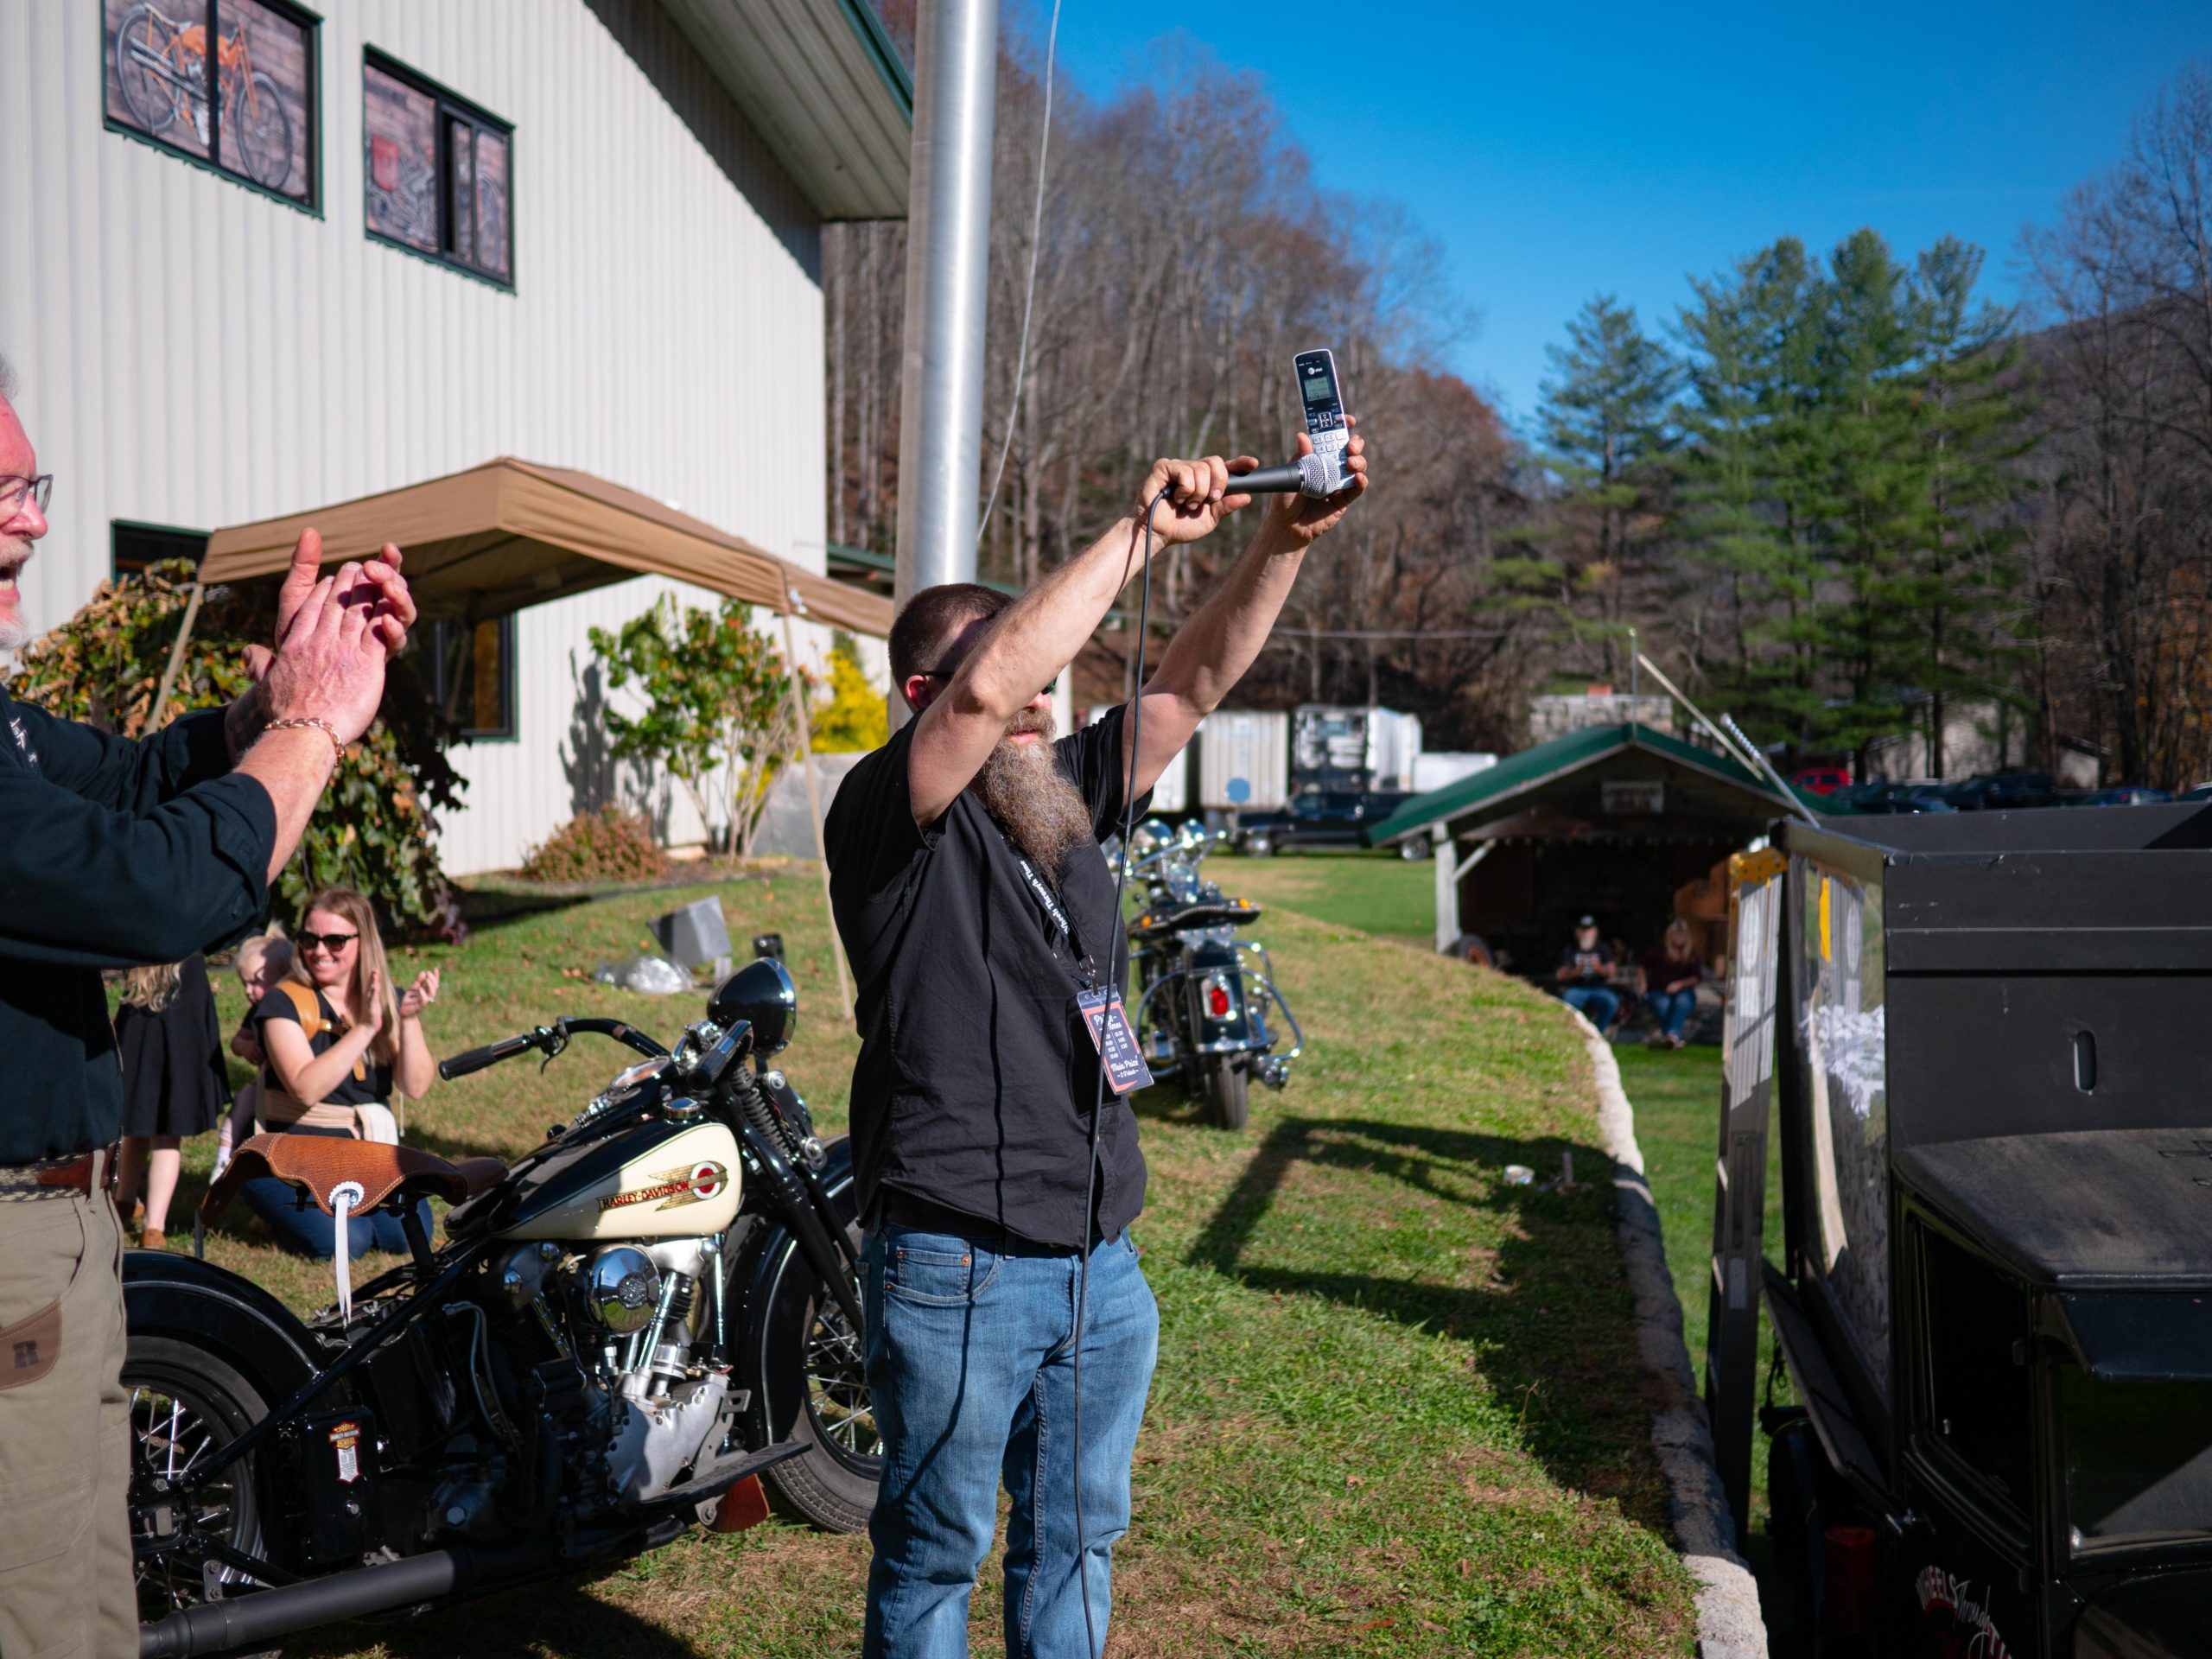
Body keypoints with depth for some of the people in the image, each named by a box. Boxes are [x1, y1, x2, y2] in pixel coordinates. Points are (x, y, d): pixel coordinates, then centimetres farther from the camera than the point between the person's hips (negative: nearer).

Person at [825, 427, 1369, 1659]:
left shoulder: (1072, 794, 9)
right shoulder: (890, 817, -12)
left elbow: (1194, 680, 3)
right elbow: (987, 688, -29)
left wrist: (1286, 541, -12)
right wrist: (1143, 532, -25)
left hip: (1102, 1263, 7)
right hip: (956, 1268, -6)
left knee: (1078, 1537, 19)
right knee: (936, 1552, 9)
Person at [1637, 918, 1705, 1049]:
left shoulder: (1692, 952, 5)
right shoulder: (1658, 949, 3)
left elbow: (1697, 977, 0)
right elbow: (1641, 965, 14)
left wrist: (1679, 984, -16)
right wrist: (1642, 983, -3)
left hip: (1683, 990, -1)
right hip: (1658, 991, 1)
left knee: (1683, 1001, -36)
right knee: (1663, 1004, -35)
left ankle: (1672, 1035, -61)